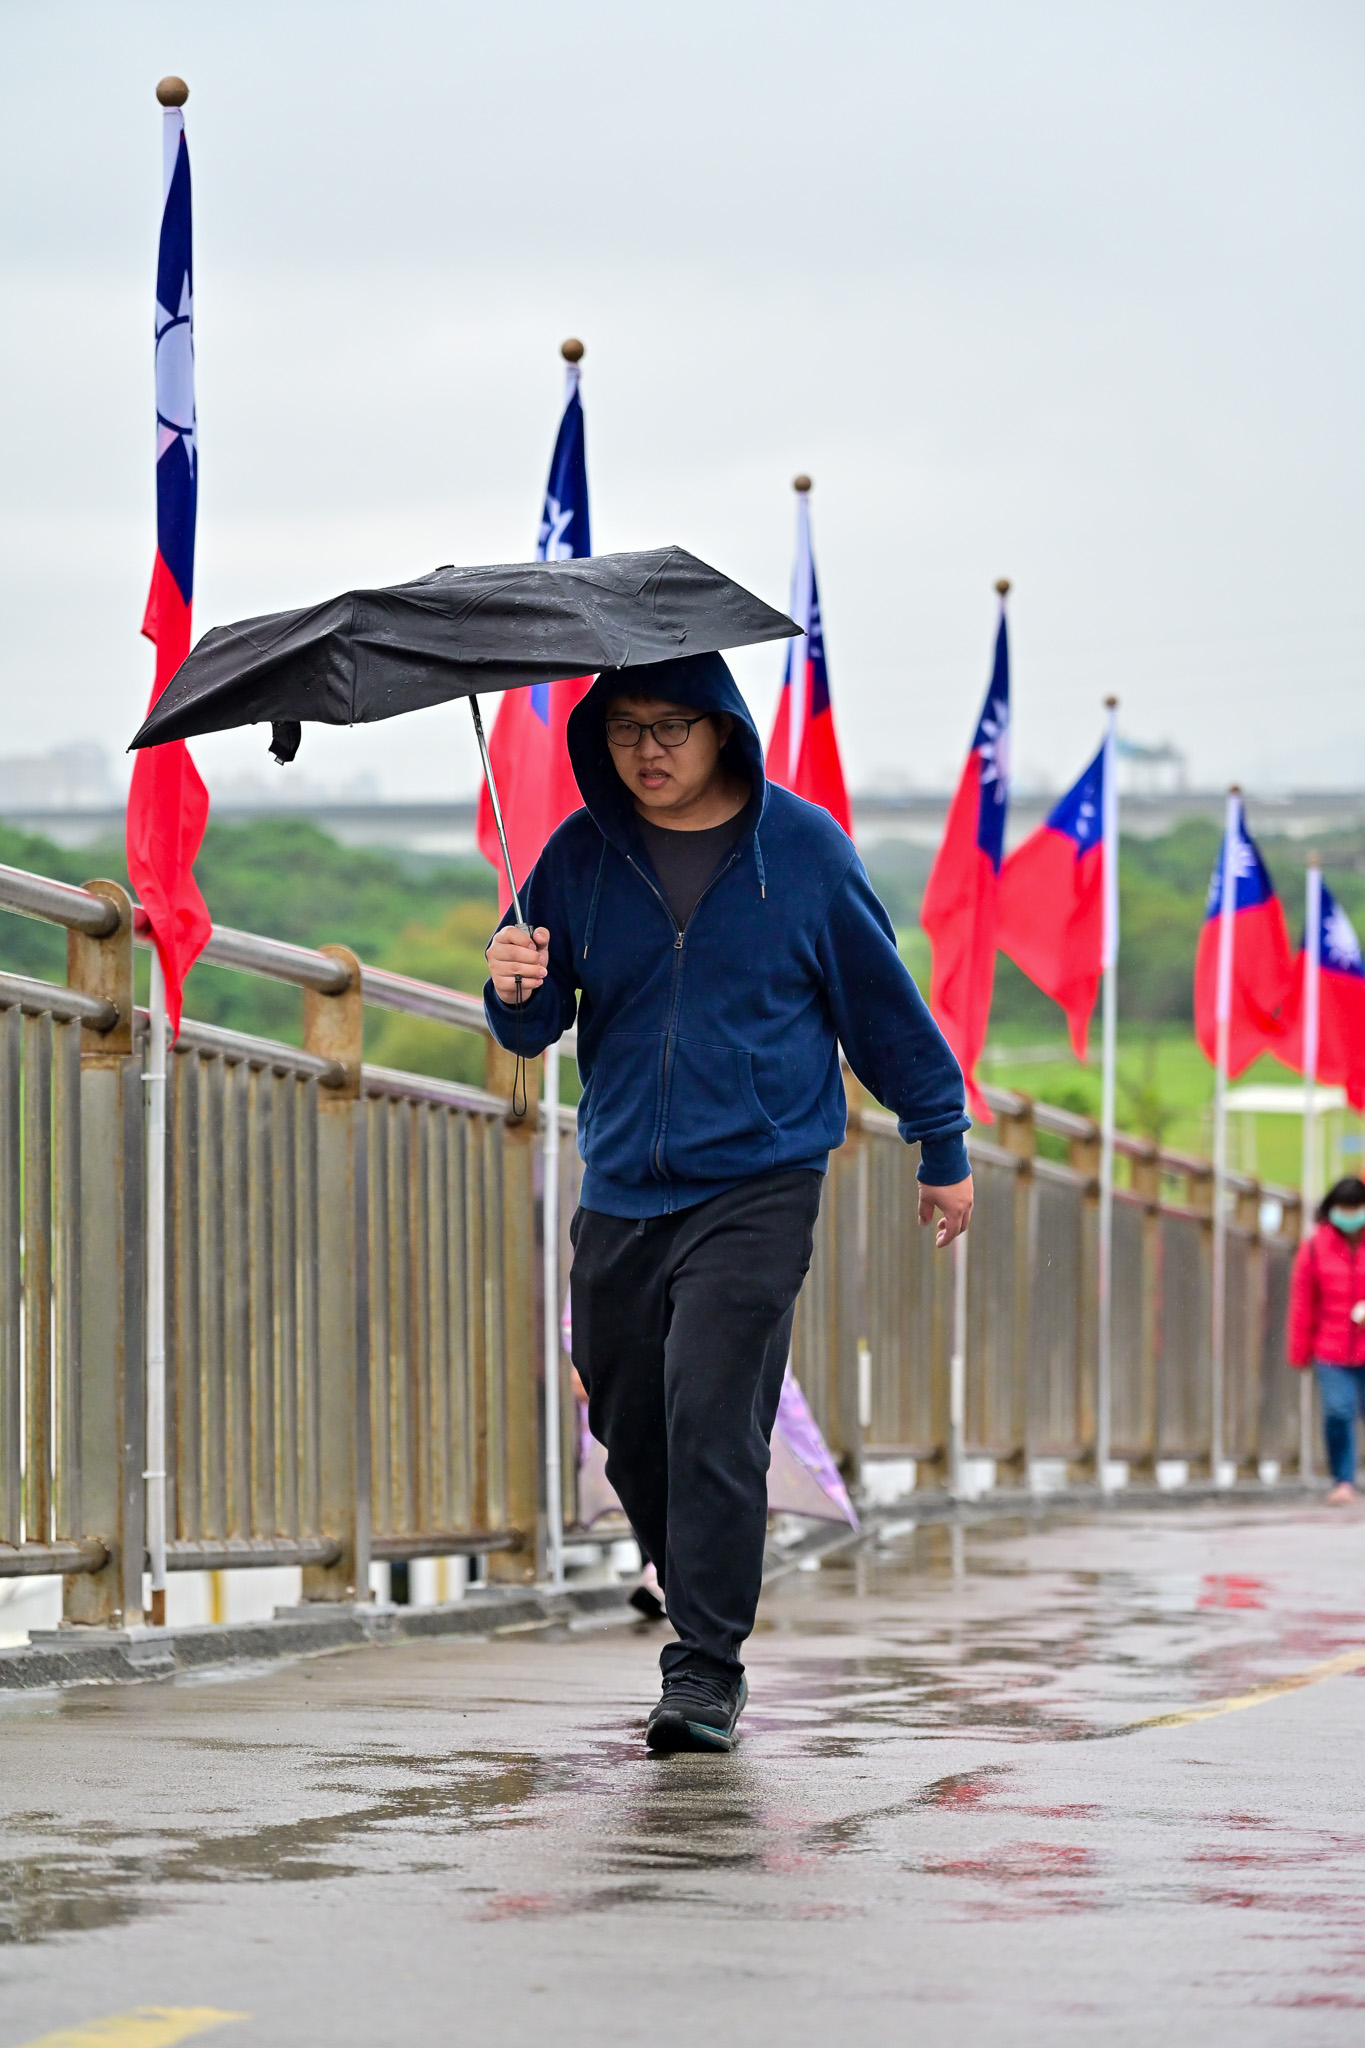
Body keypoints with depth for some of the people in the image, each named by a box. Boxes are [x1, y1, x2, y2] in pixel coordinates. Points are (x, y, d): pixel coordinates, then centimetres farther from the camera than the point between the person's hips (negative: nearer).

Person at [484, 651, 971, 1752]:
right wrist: (515, 992, -19)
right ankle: (691, 1586, 34)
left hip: (758, 1181, -4)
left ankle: (707, 1669, -10)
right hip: (621, 1192, 4)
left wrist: (942, 1145, 13)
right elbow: (536, 1027, 5)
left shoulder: (802, 847, -3)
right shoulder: (581, 854, 3)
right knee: (629, 1423, 9)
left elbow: (881, 1001, 7)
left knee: (712, 1414, -14)